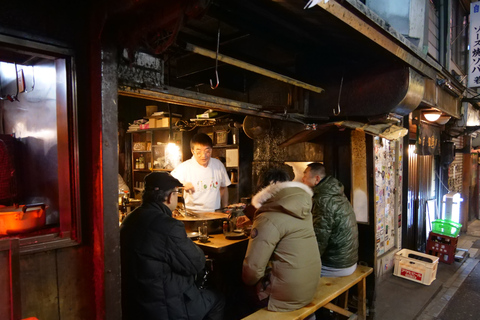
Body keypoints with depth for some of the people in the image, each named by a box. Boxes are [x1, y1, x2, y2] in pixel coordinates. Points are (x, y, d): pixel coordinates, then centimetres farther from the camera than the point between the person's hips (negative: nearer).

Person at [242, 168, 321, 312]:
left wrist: (248, 282, 1)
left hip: (287, 296, -7)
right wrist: (254, 221, 23)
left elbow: (253, 269, -21)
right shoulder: (302, 209, 2)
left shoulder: (269, 219, -22)